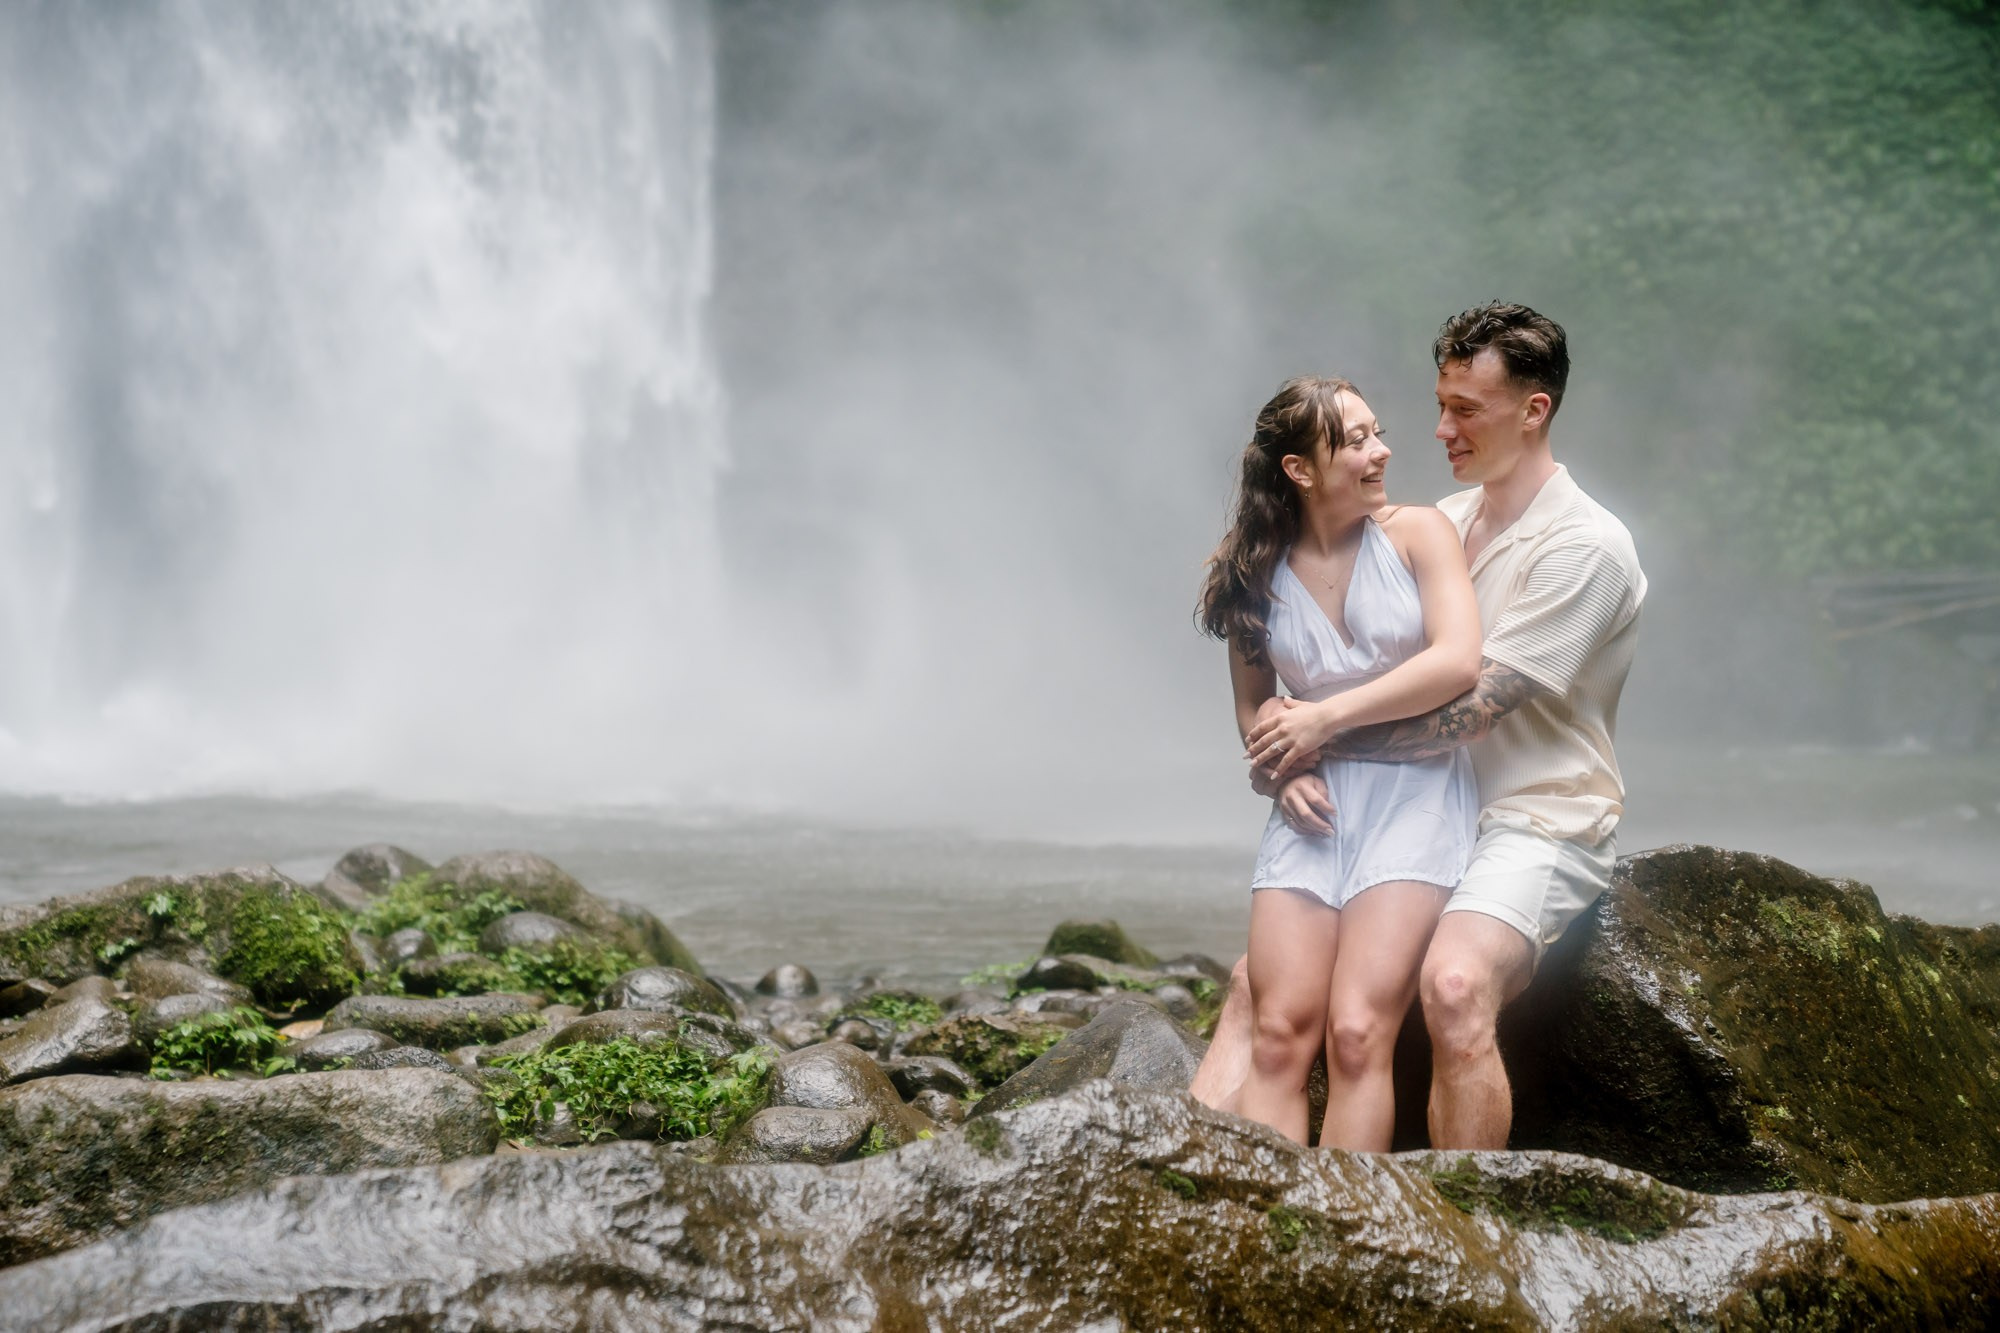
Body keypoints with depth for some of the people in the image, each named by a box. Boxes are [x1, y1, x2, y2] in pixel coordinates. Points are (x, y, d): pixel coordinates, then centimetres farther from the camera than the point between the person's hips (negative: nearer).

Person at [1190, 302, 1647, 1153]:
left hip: (1540, 826, -8)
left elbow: (1465, 713, -18)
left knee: (1453, 985, -35)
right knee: (1260, 977, -6)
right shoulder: (1442, 524, 14)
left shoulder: (1584, 547, -11)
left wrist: (1317, 741, -14)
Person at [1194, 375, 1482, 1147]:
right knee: (1277, 1034, -10)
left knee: (1357, 1034, -17)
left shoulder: (1416, 533, 0)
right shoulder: (1256, 575, 9)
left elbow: (1458, 662, -13)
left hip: (1415, 794, -3)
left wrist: (1323, 718, -10)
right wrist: (1287, 769, -1)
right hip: (1314, 803, 3)